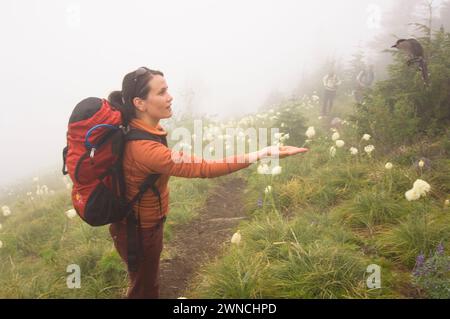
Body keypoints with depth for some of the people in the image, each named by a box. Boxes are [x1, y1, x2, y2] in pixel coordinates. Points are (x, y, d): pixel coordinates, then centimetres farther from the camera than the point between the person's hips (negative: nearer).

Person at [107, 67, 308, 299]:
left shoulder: (136, 129, -9)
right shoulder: (145, 148, -38)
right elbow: (205, 169, -39)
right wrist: (265, 153, -36)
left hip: (142, 222, 8)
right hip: (139, 230, -8)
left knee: (145, 283, 29)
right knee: (145, 289, 16)